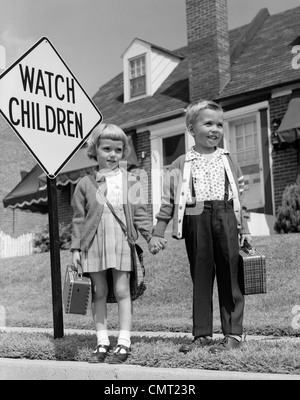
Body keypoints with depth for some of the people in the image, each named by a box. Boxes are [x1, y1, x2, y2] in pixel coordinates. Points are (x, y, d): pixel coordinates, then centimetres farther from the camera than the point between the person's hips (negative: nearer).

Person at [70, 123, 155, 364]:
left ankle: (124, 343, 5)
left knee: (122, 291, -1)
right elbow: (79, 219, 7)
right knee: (99, 292, 7)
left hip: (122, 243, -1)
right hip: (94, 244, 1)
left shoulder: (131, 182, 5)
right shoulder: (85, 184, 5)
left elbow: (140, 213, 6)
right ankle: (102, 342, 14)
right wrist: (76, 248, 3)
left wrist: (151, 236, -3)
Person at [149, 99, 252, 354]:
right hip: (196, 219, 0)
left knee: (229, 277, 2)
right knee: (200, 277, 6)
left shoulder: (228, 160, 12)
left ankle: (233, 334, 9)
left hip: (225, 218, 0)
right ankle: (202, 334, 15)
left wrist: (245, 229, 8)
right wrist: (158, 232, 0)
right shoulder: (182, 164, 7)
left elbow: (240, 197, 13)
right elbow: (168, 200, 5)